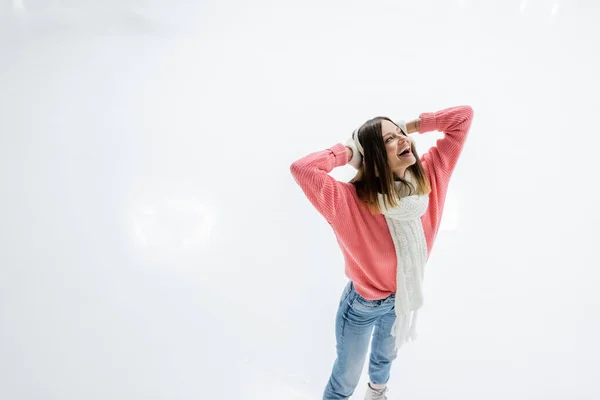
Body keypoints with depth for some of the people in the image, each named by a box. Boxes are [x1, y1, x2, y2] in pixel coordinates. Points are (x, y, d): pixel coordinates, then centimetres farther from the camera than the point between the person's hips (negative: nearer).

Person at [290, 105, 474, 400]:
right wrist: (347, 151, -36)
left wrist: (409, 126, -21)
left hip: (405, 297, 6)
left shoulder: (428, 174, -20)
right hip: (363, 304, -5)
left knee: (385, 356, 37)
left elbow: (463, 117, -16)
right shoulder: (352, 201, -35)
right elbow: (301, 169, -51)